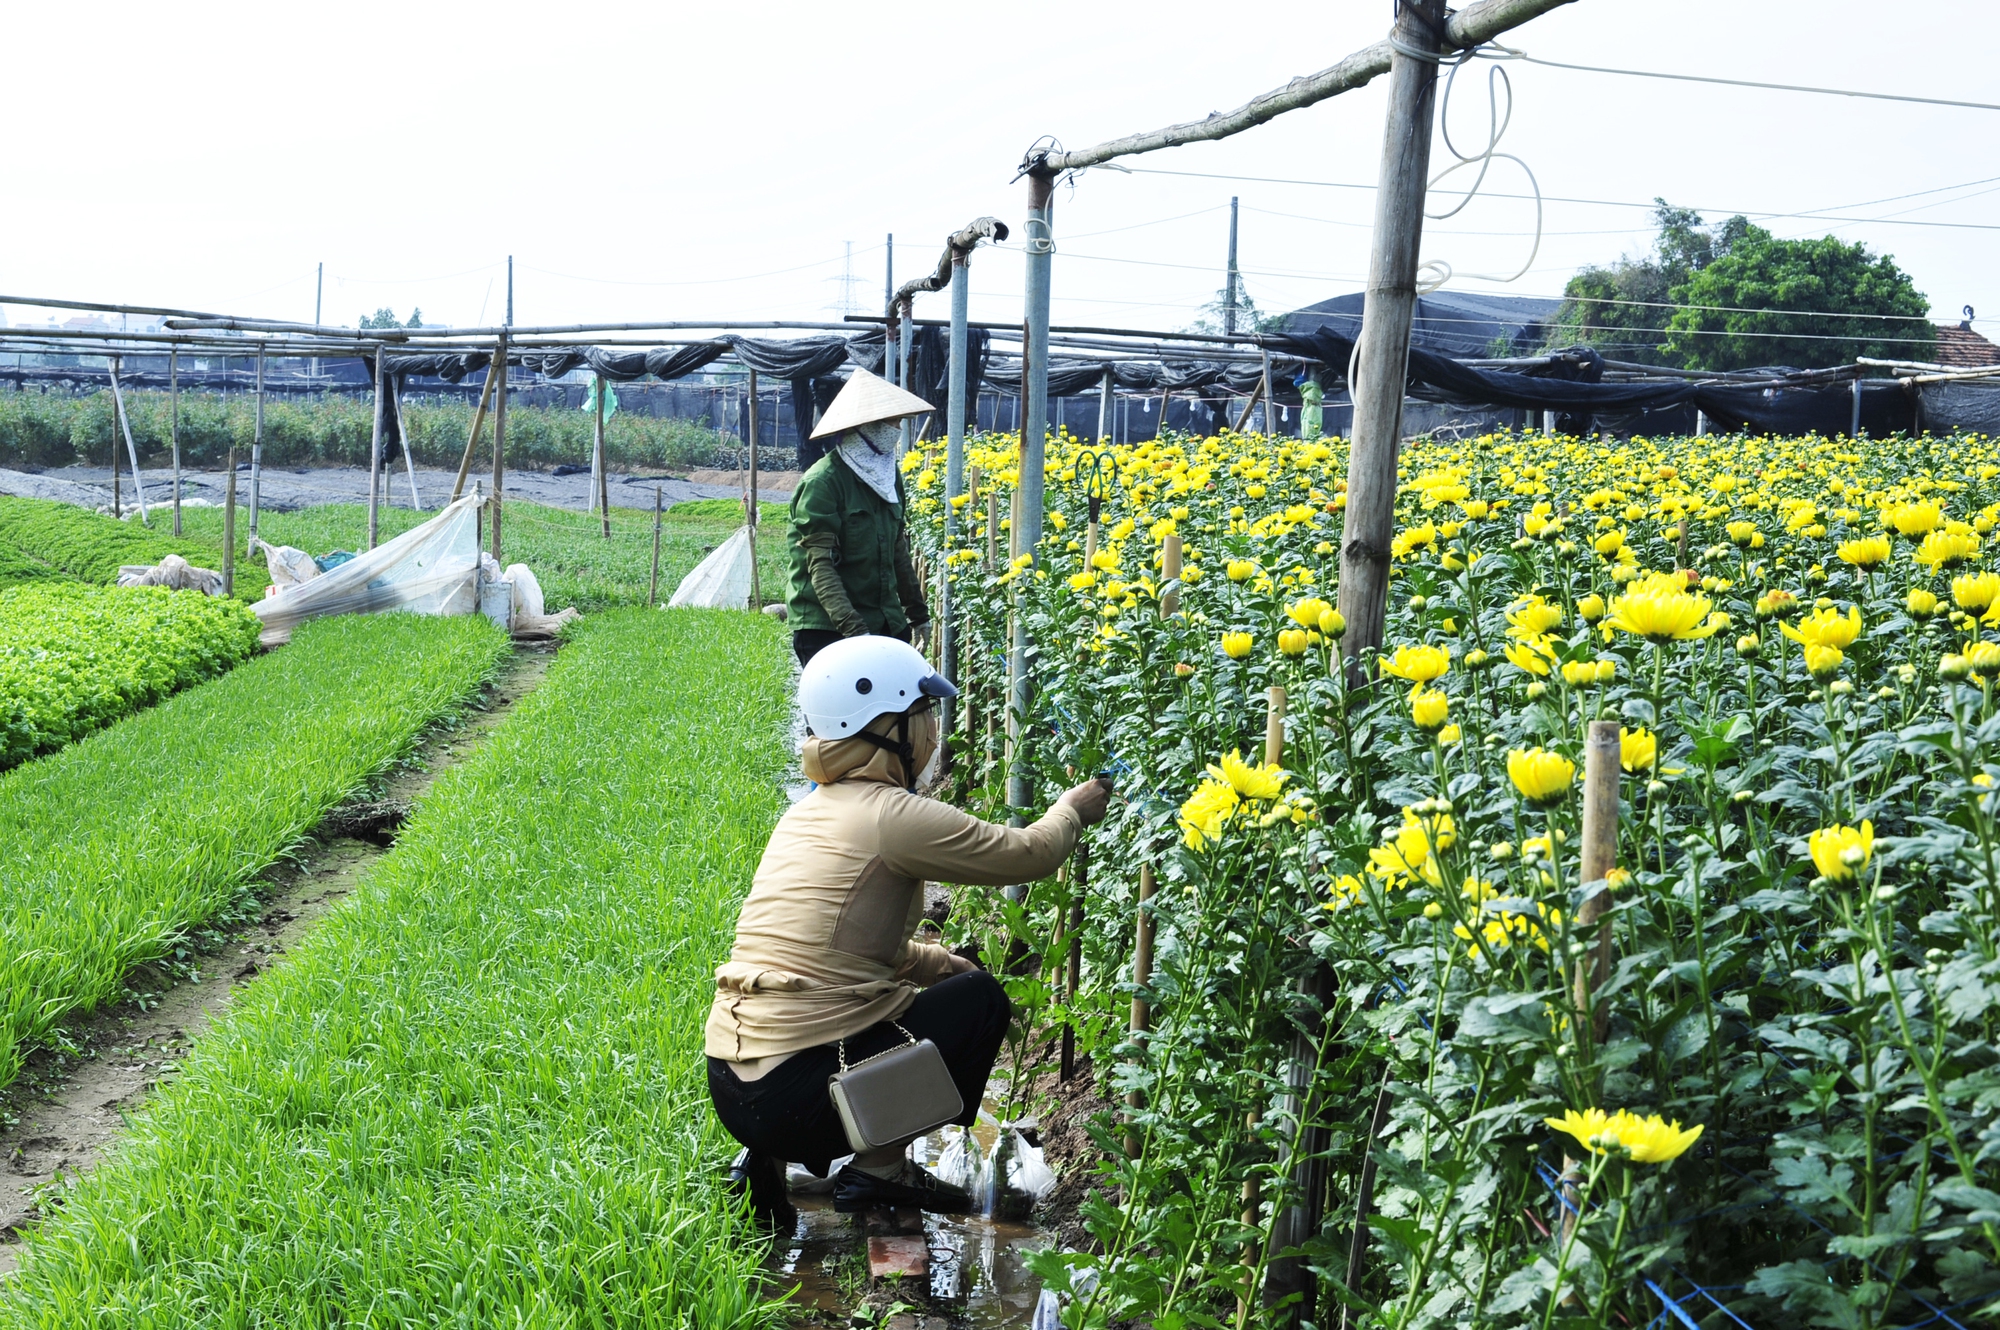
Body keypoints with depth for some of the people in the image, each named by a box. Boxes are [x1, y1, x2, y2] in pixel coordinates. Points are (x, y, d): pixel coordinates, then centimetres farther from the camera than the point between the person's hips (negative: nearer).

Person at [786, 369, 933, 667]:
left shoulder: (889, 475, 12)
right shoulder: (823, 482, -12)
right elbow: (820, 565, -18)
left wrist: (917, 612, 25)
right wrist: (851, 627, -27)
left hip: (885, 624, 7)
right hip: (827, 629, -7)